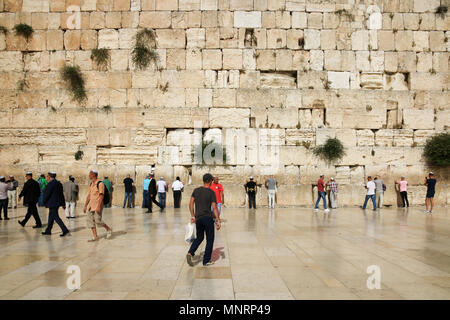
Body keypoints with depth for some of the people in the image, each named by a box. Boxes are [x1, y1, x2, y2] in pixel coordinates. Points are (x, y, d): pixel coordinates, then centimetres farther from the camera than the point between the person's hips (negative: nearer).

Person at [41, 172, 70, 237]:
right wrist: (63, 204, 18)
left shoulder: (50, 184, -16)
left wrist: (44, 202, 0)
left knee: (56, 217, -8)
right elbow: (61, 194, 15)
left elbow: (47, 194, -16)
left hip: (52, 203, -9)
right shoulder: (58, 183, 12)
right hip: (58, 202, 9)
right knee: (51, 217, 16)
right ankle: (48, 231, 24)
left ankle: (65, 230, -13)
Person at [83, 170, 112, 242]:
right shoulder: (91, 184, 13)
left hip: (97, 206, -8)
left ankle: (108, 229, 13)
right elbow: (88, 195, 17)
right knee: (90, 221, 4)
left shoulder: (100, 184, -11)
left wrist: (98, 206, -22)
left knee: (98, 221, -9)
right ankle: (95, 236, 10)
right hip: (91, 205, 8)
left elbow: (101, 196, -16)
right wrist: (85, 206, 13)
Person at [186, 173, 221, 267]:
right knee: (210, 240, 8)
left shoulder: (196, 190, 5)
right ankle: (206, 261, 10)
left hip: (198, 218, 5)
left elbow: (191, 204, 5)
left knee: (199, 238, 20)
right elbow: (214, 208, -12)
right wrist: (218, 220, -8)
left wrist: (193, 216, 13)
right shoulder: (211, 192, -8)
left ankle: (190, 253, -2)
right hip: (208, 218, -5)